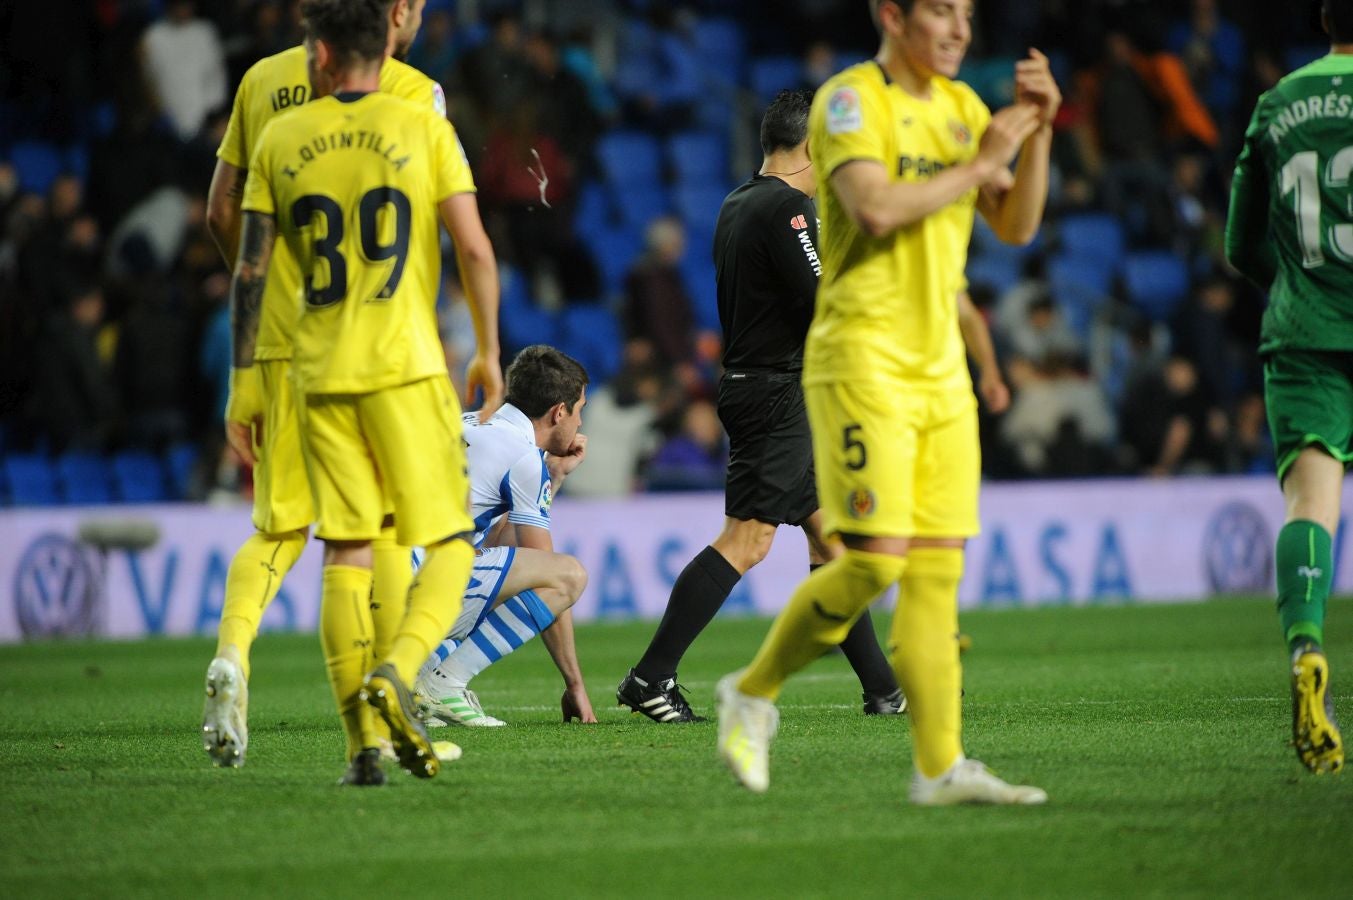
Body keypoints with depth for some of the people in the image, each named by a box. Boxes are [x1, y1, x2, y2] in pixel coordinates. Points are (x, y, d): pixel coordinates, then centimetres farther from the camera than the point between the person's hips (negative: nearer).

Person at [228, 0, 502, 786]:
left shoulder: (280, 141, 7)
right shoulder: (422, 129, 0)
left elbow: (251, 271, 6)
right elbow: (474, 250, -4)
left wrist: (243, 379, 12)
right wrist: (489, 350, 7)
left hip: (321, 373, 3)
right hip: (408, 367, -3)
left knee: (347, 555, 6)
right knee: (450, 544, 5)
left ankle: (363, 744, 0)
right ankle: (397, 671, -21)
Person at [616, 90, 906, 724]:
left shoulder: (737, 206, 15)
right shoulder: (786, 207, -14)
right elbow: (823, 305, -19)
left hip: (749, 381, 11)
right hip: (777, 393, -11)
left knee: (828, 534, 12)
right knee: (746, 540, -13)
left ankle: (881, 689, 15)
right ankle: (651, 678, -15)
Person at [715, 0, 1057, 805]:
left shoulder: (962, 106, 15)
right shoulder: (850, 99, -7)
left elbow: (1016, 226, 12)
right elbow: (875, 208, -23)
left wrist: (1037, 133, -1)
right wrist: (978, 165, -14)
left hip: (941, 367, 7)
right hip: (863, 359, -7)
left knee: (939, 566, 2)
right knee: (876, 557, -14)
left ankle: (941, 767, 2)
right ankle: (753, 694, 6)